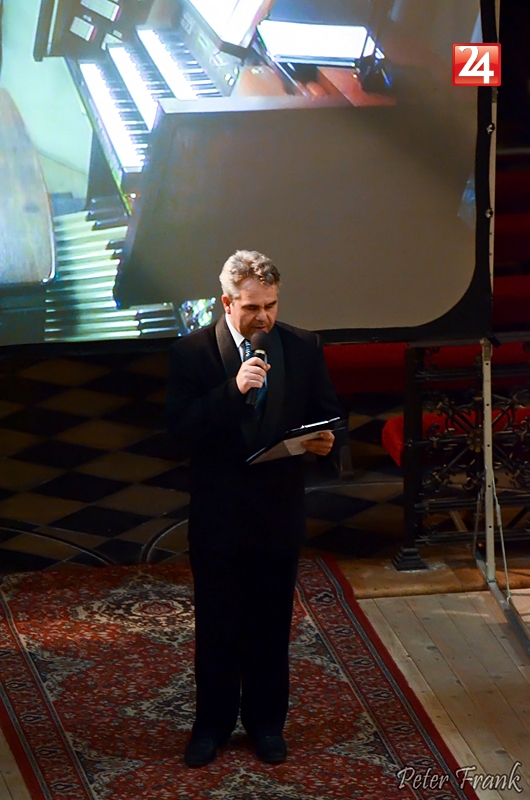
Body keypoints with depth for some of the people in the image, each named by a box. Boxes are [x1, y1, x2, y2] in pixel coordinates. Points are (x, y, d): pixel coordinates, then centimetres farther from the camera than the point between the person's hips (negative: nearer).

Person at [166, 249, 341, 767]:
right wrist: (233, 389, -29)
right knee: (216, 622, 9)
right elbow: (180, 426, -17)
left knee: (272, 621, 13)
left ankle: (266, 721, 27)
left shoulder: (303, 347, -1)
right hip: (217, 509, -2)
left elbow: (326, 412, 7)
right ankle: (212, 723, 24)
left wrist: (324, 440, -16)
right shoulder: (192, 352, -9)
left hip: (280, 506, 2)